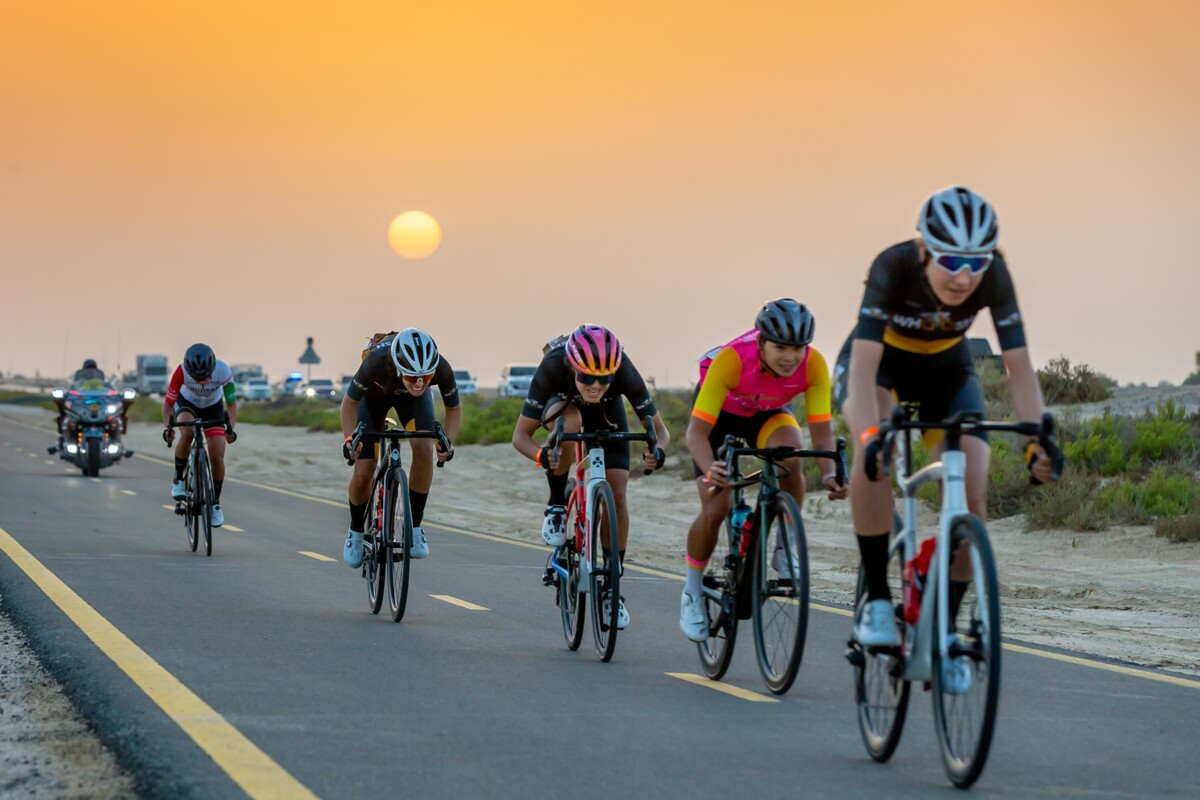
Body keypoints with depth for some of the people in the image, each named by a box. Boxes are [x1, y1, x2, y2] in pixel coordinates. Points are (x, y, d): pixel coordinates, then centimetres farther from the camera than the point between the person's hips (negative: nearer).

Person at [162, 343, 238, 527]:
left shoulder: (223, 371, -34)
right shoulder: (181, 371, -35)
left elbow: (232, 403, -24)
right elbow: (168, 402, -26)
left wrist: (231, 427, -40)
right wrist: (167, 427, -43)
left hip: (213, 407, 1)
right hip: (187, 403, -1)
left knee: (217, 457, -11)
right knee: (187, 433, -35)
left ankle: (215, 503, 8)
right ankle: (178, 479, -15)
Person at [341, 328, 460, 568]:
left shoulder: (441, 369, -38)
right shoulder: (377, 362, -43)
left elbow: (454, 408, -17)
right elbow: (350, 402, -23)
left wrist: (448, 441, -34)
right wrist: (349, 438, -37)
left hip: (410, 398, 1)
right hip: (376, 393, -1)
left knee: (424, 447, -27)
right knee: (363, 473, -9)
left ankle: (415, 526, -11)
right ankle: (356, 531, 20)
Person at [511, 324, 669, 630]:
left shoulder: (623, 372, -38)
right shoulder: (553, 368, -40)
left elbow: (659, 428, -30)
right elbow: (520, 435, -34)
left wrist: (658, 450, -53)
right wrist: (541, 455, -55)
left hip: (606, 410, 1)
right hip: (562, 401, -1)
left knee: (616, 494, -13)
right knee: (568, 423, -39)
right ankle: (556, 505, -15)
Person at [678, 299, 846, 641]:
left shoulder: (813, 365, -32)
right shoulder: (732, 360, -39)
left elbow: (821, 430, -28)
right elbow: (697, 430, -39)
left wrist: (830, 474, -47)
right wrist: (710, 469, -58)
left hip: (768, 413, 2)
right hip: (721, 412, -2)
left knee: (790, 457, -33)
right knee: (715, 510, -14)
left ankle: (785, 548, -11)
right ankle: (693, 593, 11)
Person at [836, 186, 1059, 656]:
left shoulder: (993, 277, -28)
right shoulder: (893, 267, -35)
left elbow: (1019, 367, -28)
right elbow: (863, 366, -42)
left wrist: (1038, 441, -43)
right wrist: (871, 437, -59)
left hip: (946, 369, 3)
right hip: (879, 361, -3)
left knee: (972, 496, -16)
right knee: (877, 448, -36)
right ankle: (876, 599, -25)